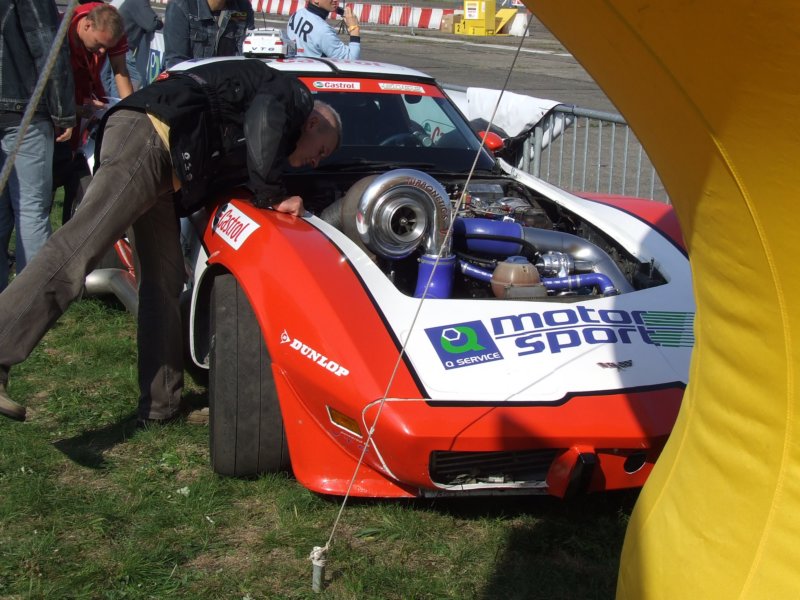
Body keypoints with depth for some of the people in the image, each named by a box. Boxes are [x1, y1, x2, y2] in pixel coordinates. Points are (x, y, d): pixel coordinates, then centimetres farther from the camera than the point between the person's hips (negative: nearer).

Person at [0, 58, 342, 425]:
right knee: (79, 247, -22)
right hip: (147, 135, -10)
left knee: (165, 281, 7)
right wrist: (272, 197, -5)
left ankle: (160, 405, 9)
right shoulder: (294, 95, 9)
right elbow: (262, 125, -12)